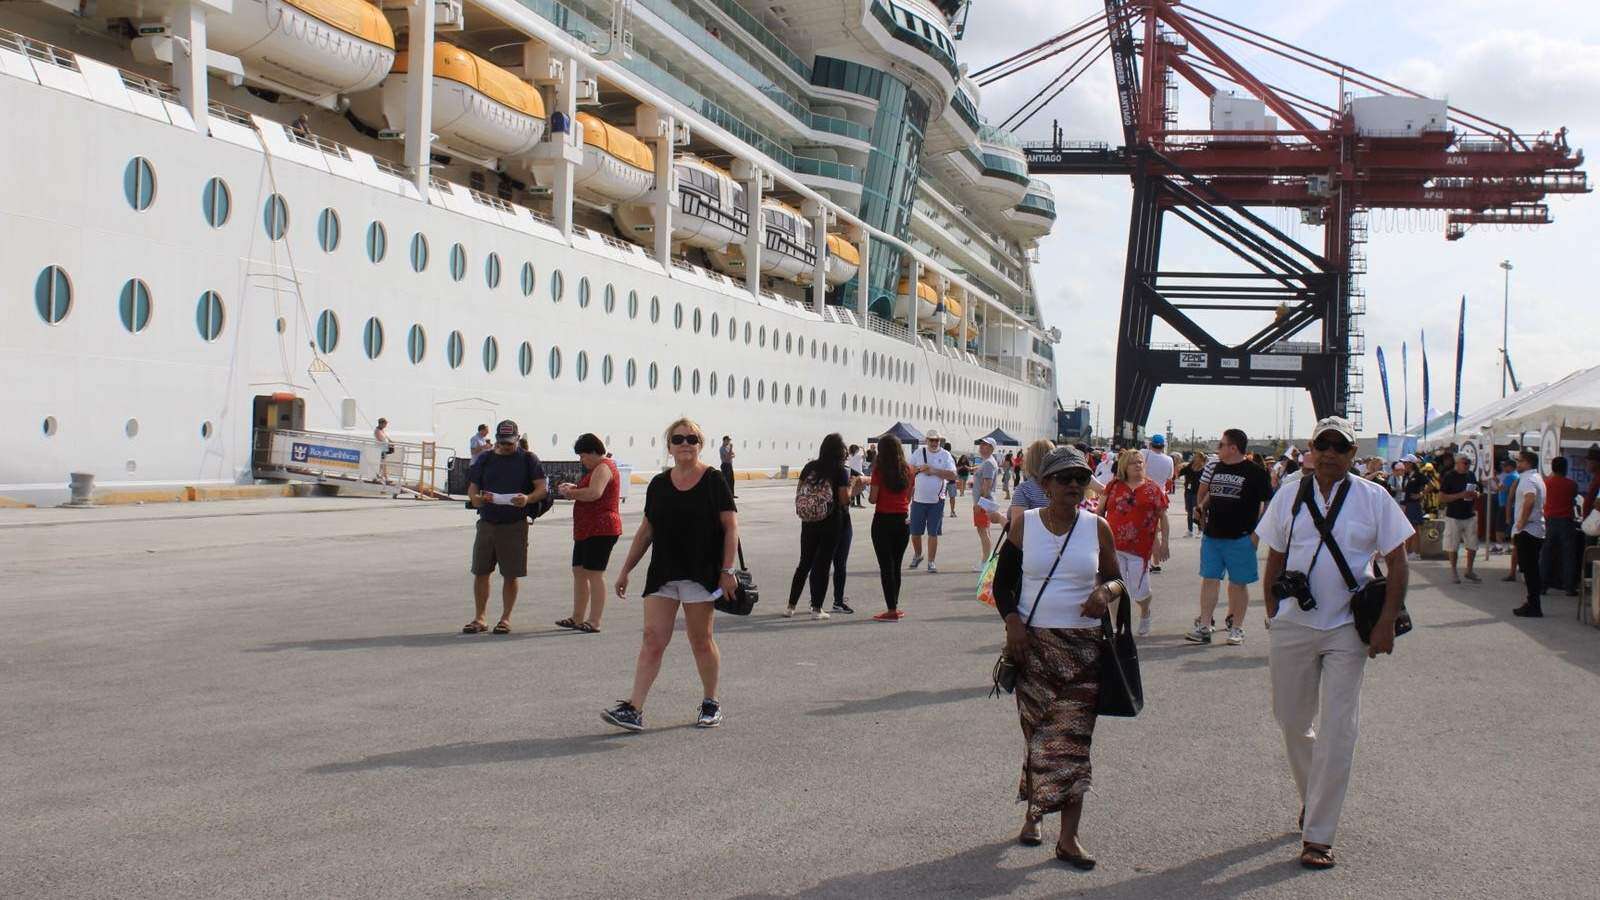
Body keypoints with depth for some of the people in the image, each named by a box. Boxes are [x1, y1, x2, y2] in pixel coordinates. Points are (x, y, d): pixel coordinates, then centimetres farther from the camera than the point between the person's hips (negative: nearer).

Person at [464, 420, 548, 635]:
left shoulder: (528, 459, 2)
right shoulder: (485, 459, 11)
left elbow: (542, 488, -3)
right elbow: (472, 487, 10)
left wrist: (528, 499, -24)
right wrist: (475, 498, -14)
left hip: (515, 524, -3)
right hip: (487, 522, 3)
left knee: (510, 575, 2)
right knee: (480, 571, 3)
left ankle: (505, 618, 14)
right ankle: (480, 618, 12)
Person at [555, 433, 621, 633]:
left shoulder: (603, 468, -12)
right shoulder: (598, 468, 22)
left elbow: (595, 493, -28)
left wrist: (570, 493, -16)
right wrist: (574, 489, 13)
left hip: (600, 529, -11)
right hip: (586, 531, 11)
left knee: (594, 573, -10)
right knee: (578, 571, 12)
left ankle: (594, 622, -10)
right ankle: (577, 618, 18)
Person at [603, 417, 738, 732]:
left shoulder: (713, 481, -3)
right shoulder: (658, 484, 10)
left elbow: (731, 526, -5)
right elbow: (646, 531, 16)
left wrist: (727, 570, -13)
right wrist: (625, 570, 15)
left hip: (701, 574, -4)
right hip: (663, 575, 4)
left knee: (701, 641, 5)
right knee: (652, 640, -3)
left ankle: (711, 703, 23)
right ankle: (634, 709, -7)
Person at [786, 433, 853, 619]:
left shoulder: (810, 467, 3)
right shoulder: (841, 471, -9)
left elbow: (798, 492, 6)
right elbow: (844, 499, -13)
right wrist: (850, 487, 5)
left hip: (809, 521, 4)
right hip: (831, 522, -4)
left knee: (804, 563, 14)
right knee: (823, 564, 5)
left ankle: (791, 605, 14)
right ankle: (817, 608, 7)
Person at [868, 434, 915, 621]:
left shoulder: (879, 471, -12)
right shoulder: (908, 471, 1)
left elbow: (873, 499, -11)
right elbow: (909, 498, 8)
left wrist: (868, 489, 8)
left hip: (883, 521, -4)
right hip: (903, 521, 5)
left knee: (886, 566, 0)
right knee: (896, 565, 16)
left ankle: (892, 610, -3)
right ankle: (894, 607, 21)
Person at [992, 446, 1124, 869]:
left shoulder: (1097, 527, 3)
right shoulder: (1025, 525, 1)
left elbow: (1117, 579, 12)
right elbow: (1002, 582, 6)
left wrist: (1107, 591, -12)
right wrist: (1012, 620, -11)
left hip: (1081, 646, 0)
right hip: (1032, 643, 0)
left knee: (1073, 736, -4)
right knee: (1036, 730, 5)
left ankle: (1068, 837, -2)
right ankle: (1032, 813, 26)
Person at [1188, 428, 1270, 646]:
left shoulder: (1255, 472, -7)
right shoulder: (1217, 468, 11)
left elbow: (1267, 503, -6)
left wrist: (1256, 532, -12)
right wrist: (1202, 507, 5)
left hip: (1240, 538, -6)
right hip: (1212, 535, 6)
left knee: (1238, 583, 4)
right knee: (1209, 579, 5)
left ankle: (1236, 628, 13)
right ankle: (1204, 626, 8)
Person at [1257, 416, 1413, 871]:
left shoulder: (1373, 499, -1)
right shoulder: (1290, 496, 5)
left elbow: (1397, 564, 1)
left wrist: (1386, 623, -7)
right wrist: (1271, 613, 6)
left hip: (1347, 631, -2)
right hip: (1292, 626, 2)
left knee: (1336, 734, -6)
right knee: (1292, 722, 11)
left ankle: (1318, 834, -1)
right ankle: (1312, 798, 37)